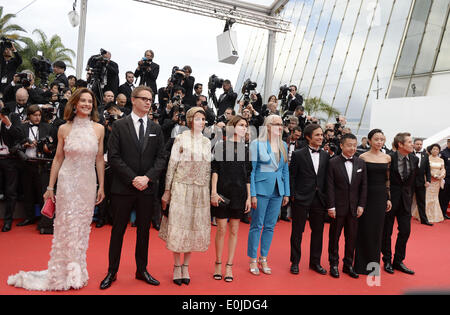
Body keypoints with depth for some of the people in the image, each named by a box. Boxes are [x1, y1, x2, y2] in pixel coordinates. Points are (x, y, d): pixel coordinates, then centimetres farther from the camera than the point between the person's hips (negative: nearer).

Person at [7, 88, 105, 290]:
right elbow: (58, 159, 5)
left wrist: (101, 187, 4)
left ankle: (77, 272, 24)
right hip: (68, 181, -1)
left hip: (89, 183, 2)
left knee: (82, 227, 9)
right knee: (67, 226, 1)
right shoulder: (64, 129, 0)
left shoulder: (98, 129, 2)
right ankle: (63, 273, 17)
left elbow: (100, 159, 5)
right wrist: (50, 187, 6)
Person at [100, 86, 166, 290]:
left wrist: (148, 177, -11)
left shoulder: (156, 129, 9)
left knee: (144, 230, 11)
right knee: (118, 229, 6)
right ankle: (112, 272, 19)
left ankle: (141, 270, 25)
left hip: (147, 188, 3)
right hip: (123, 188, -3)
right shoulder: (119, 126, 0)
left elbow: (161, 157, 5)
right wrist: (133, 178, -14)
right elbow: (113, 157, -7)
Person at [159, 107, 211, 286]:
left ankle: (185, 266, 20)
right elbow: (172, 166, -2)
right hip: (181, 188, -3)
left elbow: (208, 169, 11)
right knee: (178, 226, 0)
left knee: (195, 227, 6)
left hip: (200, 191, 4)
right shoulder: (180, 139, -1)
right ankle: (176, 267, 15)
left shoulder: (207, 142, 10)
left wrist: (210, 192, 8)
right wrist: (167, 191, -4)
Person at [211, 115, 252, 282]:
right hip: (223, 192, -3)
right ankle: (218, 263, 17)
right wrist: (213, 192, -10)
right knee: (221, 229, 1)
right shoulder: (220, 145, 1)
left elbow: (248, 175, 9)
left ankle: (229, 265, 15)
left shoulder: (246, 149, 10)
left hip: (239, 193, 3)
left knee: (234, 230, 6)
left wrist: (249, 197, 5)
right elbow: (214, 170, -2)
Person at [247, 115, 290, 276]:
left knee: (270, 226, 10)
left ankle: (263, 259, 23)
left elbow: (285, 170, 14)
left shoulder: (283, 145, 10)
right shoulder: (256, 144, -5)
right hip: (261, 189, -5)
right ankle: (253, 260, 15)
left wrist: (286, 193, 10)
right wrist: (252, 194, -12)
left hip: (277, 191, 5)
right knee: (256, 225, 2)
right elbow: (251, 170, -7)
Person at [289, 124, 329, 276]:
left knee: (318, 232, 12)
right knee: (297, 232, 6)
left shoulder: (325, 156, 8)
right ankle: (295, 262, 20)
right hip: (301, 199, -4)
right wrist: (293, 195, -8)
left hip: (319, 200, 4)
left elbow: (326, 178, 9)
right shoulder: (298, 154, -4)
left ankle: (315, 262, 27)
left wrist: (326, 197, 3)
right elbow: (291, 176, -4)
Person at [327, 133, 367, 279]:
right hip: (338, 207, -3)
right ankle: (334, 264, 21)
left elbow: (364, 185, 6)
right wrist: (331, 206, -11)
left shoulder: (361, 163, 5)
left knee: (351, 237, 10)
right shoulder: (333, 163, -5)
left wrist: (361, 205, 0)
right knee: (334, 236, 7)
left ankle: (348, 265, 24)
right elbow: (330, 186, -7)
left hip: (354, 207, 3)